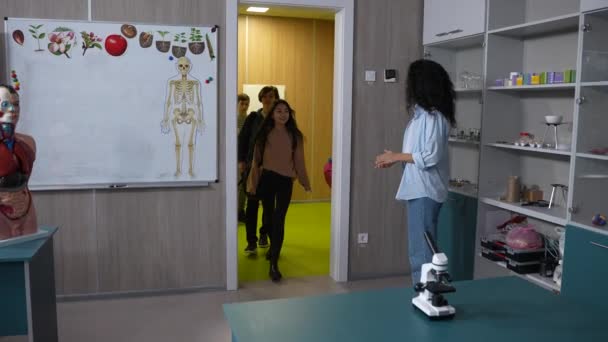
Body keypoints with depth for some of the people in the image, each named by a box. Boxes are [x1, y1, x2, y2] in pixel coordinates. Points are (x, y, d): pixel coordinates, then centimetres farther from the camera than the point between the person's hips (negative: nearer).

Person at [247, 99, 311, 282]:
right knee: (270, 217, 17)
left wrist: (305, 182, 6)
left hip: (285, 181, -1)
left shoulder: (295, 136, 1)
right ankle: (273, 247, 43)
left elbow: (299, 161, 4)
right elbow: (256, 160, 2)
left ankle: (274, 264, -11)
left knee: (279, 220, -9)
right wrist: (253, 183, 0)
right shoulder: (264, 134, 1)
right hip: (267, 179, 1)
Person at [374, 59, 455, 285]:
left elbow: (431, 156, -21)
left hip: (425, 192, -10)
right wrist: (394, 159, 7)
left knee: (421, 254, -3)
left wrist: (397, 156, -13)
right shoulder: (423, 113, 13)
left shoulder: (433, 116, -16)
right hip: (418, 190, 10)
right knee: (421, 250, 17)